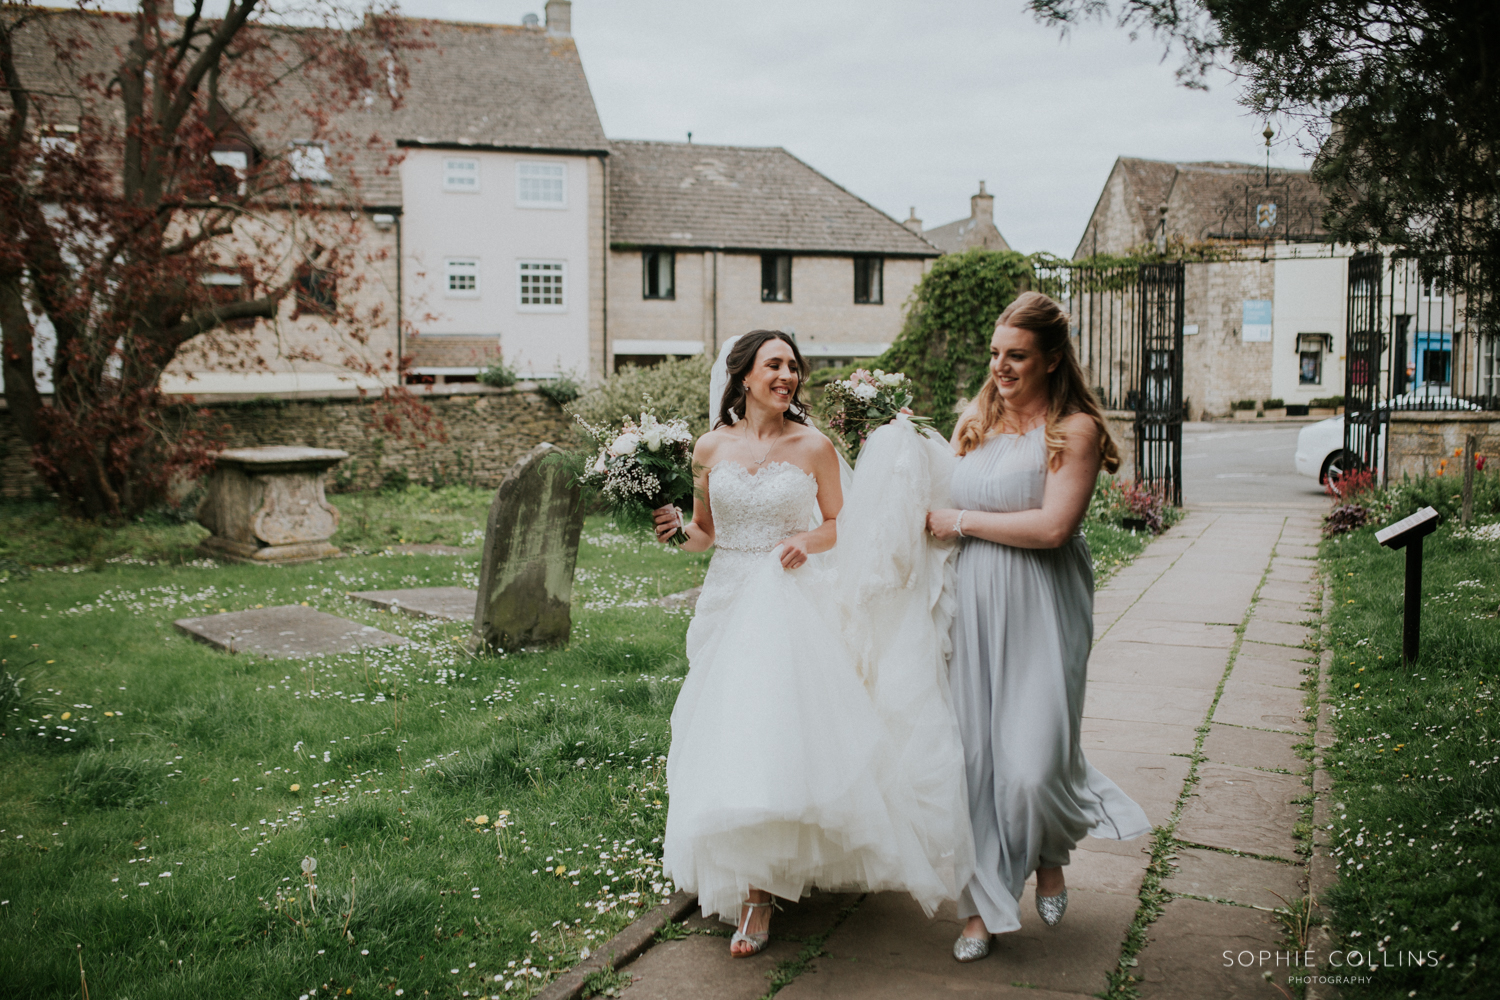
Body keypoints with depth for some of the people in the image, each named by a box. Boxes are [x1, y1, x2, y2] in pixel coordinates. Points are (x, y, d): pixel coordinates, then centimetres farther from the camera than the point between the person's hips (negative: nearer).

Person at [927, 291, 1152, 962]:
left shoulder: (1076, 428, -6)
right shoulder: (974, 421, 12)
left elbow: (1051, 526, -16)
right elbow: (940, 510, 20)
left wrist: (963, 521, -9)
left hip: (1041, 613, -4)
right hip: (973, 606, 5)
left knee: (1033, 764, -7)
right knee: (975, 754, 4)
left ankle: (1049, 855, 28)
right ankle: (985, 904, 17)